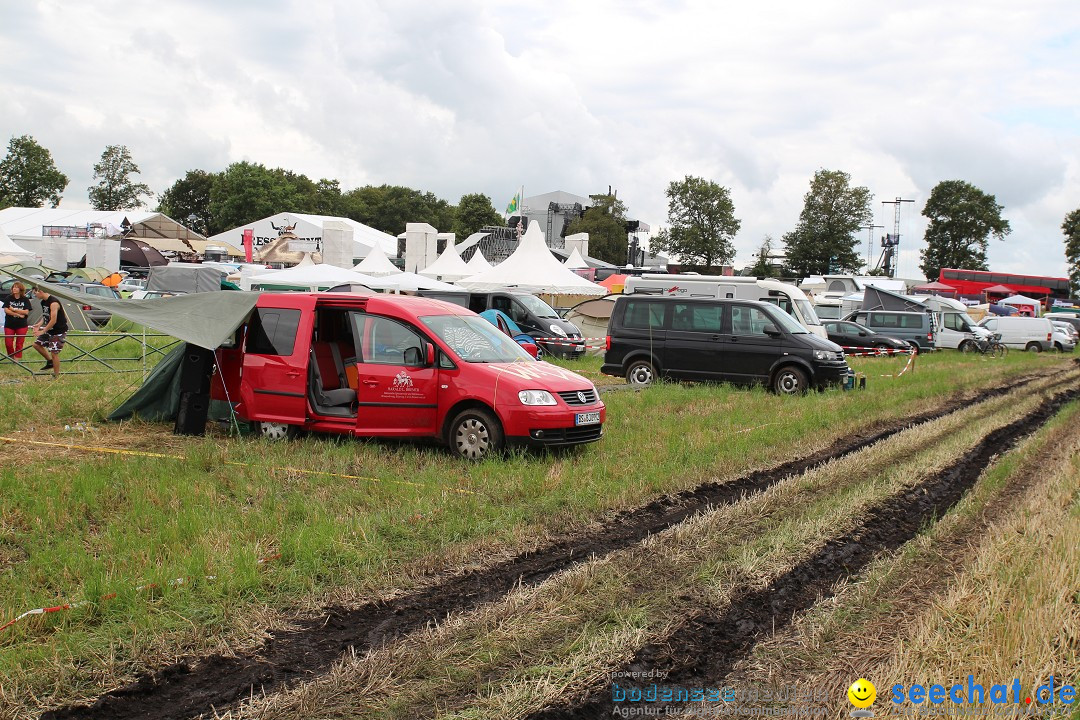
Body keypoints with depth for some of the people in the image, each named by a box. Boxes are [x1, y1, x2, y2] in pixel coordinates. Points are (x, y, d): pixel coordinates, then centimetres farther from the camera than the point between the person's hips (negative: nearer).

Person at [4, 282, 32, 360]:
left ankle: (17, 359, 8)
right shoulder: (8, 298, 1)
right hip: (9, 325, 1)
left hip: (21, 325, -1)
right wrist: (18, 314, -16)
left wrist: (14, 310, -14)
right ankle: (11, 358, 16)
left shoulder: (25, 300, -1)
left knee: (19, 344, 1)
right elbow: (6, 310, -8)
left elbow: (26, 312, -9)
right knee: (8, 343, -3)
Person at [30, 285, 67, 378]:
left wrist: (42, 331, -21)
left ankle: (56, 376, 2)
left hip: (59, 331, -9)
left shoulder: (53, 303, -24)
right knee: (36, 344, 12)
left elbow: (53, 321, -26)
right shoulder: (43, 302, 5)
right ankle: (50, 361, 25)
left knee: (54, 353, -7)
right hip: (50, 330, 9)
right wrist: (39, 324, -4)